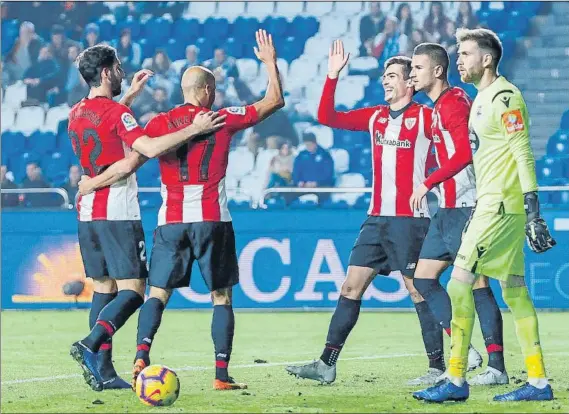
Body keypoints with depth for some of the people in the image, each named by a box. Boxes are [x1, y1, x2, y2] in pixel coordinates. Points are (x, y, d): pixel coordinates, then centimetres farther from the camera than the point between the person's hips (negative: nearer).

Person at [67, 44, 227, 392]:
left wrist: (130, 95, 38)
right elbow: (150, 148, -26)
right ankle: (91, 345, -25)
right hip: (119, 213, -8)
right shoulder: (116, 112, -13)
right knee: (133, 291, -7)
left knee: (104, 288, 9)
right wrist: (194, 130, -20)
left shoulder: (77, 113, 12)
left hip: (89, 211, 8)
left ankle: (103, 371, 4)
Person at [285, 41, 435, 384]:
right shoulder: (376, 117, 13)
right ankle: (327, 364, 3)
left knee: (418, 289, -6)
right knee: (351, 287, 3)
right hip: (377, 218, 7)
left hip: (410, 218, -7)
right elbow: (328, 118, 13)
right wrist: (333, 76, 6)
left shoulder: (425, 117, -6)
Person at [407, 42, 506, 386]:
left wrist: (428, 184, -20)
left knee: (477, 284, -9)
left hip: (465, 209, -10)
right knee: (423, 279, 9)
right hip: (447, 210, 10)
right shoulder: (438, 106, 17)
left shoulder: (454, 103, -13)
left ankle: (497, 367, -7)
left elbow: (464, 152, -23)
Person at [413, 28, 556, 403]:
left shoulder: (504, 97, -13)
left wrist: (533, 211, -21)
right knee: (514, 290, 8)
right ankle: (539, 382, 9)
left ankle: (456, 381, -9)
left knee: (460, 281, -11)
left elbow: (524, 154, -17)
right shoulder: (482, 98, 17)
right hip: (491, 203, 10)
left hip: (501, 204, -10)